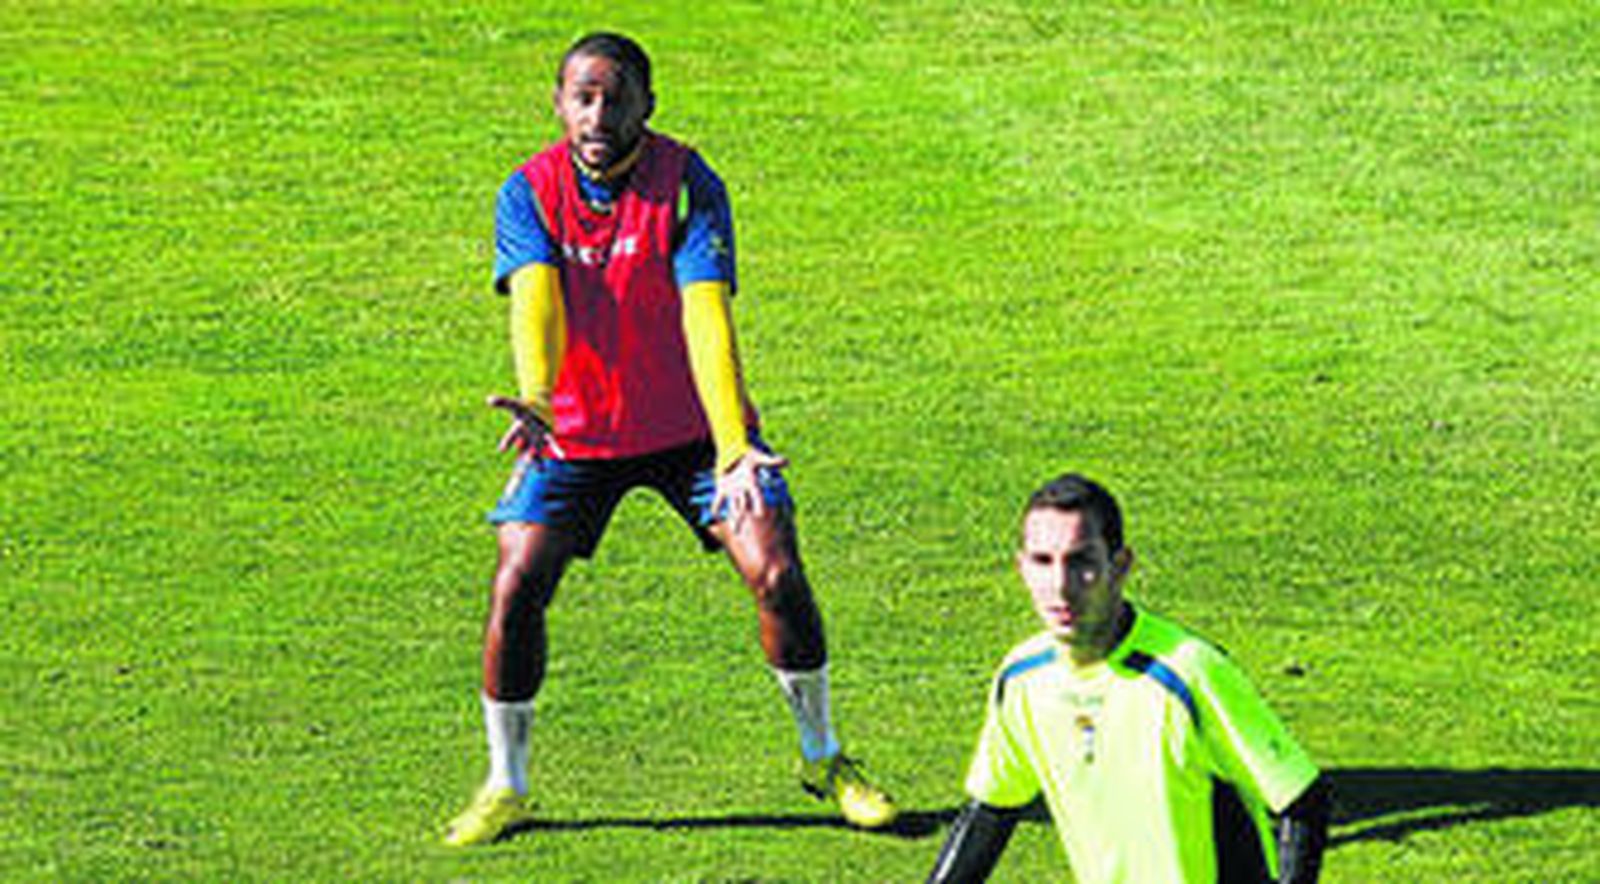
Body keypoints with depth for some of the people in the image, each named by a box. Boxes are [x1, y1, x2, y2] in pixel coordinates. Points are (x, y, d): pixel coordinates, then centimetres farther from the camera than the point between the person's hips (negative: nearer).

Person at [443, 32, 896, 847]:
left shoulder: (688, 185, -17)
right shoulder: (529, 192, -11)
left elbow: (706, 315, -29)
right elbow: (535, 300, -28)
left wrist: (733, 447, -42)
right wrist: (535, 402, -49)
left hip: (691, 426, -1)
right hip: (574, 433, 1)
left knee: (778, 575, -12)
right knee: (515, 590, -12)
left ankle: (821, 757, 12)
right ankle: (504, 787, 7)